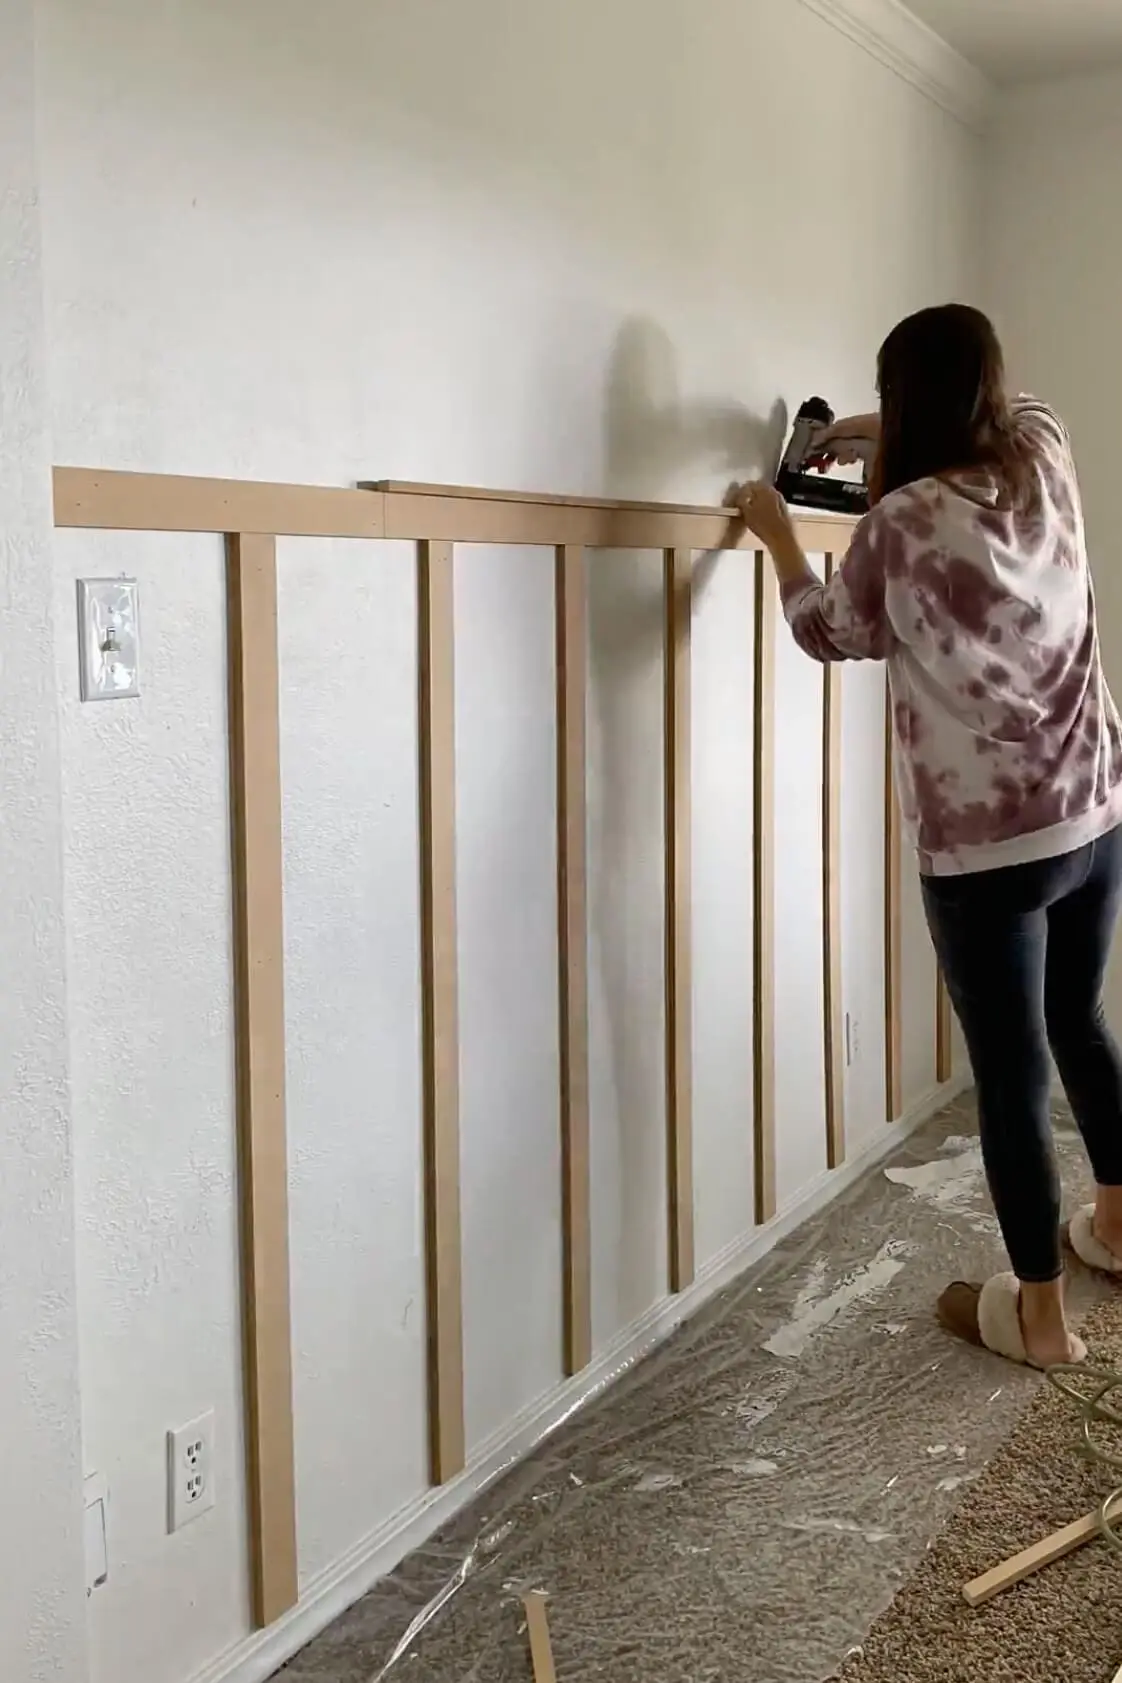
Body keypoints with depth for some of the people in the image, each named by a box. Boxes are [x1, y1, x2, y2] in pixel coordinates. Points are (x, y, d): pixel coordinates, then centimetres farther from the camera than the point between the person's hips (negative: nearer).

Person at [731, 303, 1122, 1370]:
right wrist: (877, 433, 28)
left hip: (983, 847, -6)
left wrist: (777, 536, 20)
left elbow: (828, 633, 6)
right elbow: (1014, 412, 29)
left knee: (1009, 1072, 4)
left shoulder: (901, 524, -14)